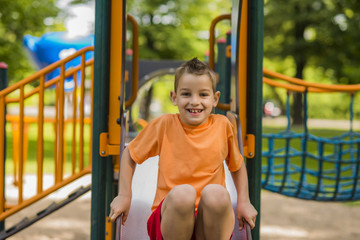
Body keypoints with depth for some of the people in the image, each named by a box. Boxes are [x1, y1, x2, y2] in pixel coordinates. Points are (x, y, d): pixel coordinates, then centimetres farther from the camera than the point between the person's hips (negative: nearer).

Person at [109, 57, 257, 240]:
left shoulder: (222, 126, 5)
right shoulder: (163, 125, 2)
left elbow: (236, 165, 23)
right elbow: (129, 154, 17)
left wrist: (243, 201, 13)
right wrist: (124, 196, 10)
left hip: (211, 223, 0)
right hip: (170, 218, 0)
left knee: (216, 193, -34)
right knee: (182, 193, -35)